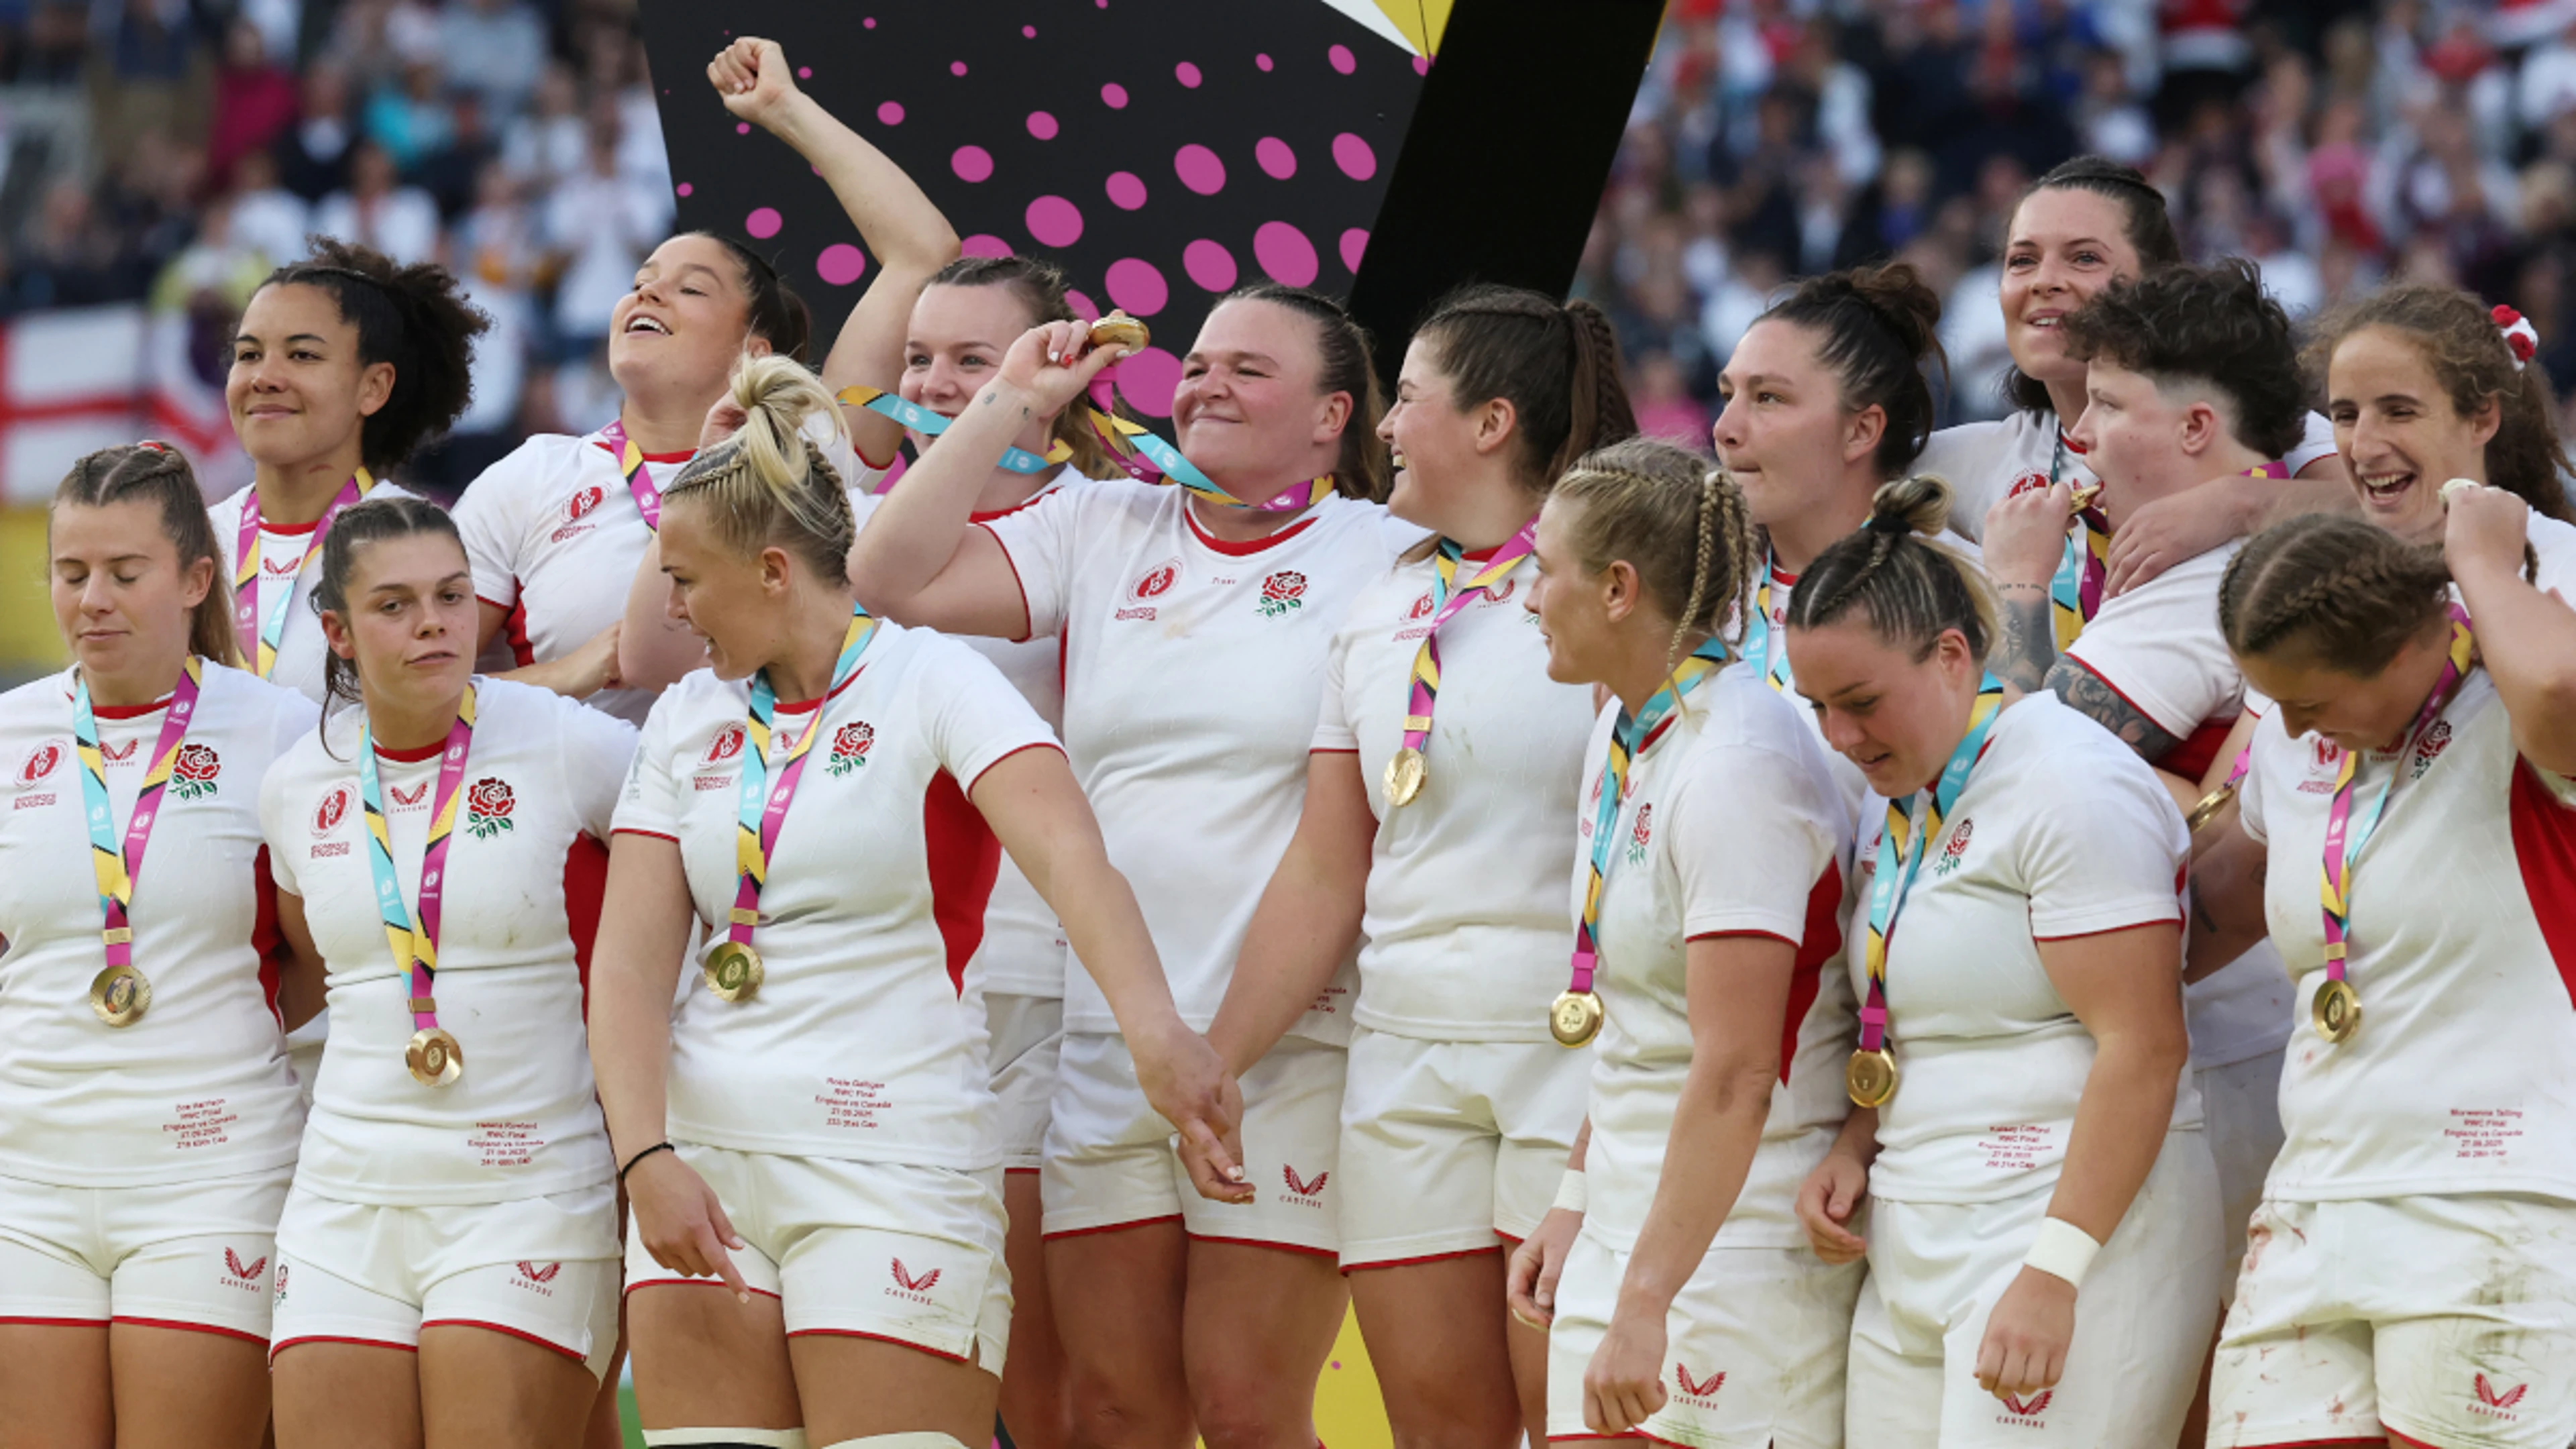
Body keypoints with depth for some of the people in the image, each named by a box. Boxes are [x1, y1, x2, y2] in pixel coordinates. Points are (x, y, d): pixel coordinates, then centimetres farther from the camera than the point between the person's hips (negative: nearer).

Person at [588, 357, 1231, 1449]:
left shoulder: (933, 682, -5)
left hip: (893, 1168, -5)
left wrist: (1152, 1027, -39)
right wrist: (646, 1157, -12)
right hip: (705, 1160, 5)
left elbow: (1067, 854, -22)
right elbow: (632, 954, 4)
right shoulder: (688, 719, 11)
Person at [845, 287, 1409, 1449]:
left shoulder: (1383, 559, 1)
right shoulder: (1107, 534, 14)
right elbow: (893, 576, 6)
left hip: (1288, 1050, -4)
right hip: (1103, 1049, 4)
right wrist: (1013, 403, 6)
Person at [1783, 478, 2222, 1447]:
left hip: (2075, 1224, -9)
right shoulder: (1903, 801, 17)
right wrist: (1853, 1150, 9)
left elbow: (2143, 1049, -17)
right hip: (1916, 1249, 9)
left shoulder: (2069, 784, -11)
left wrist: (2053, 1276, -21)